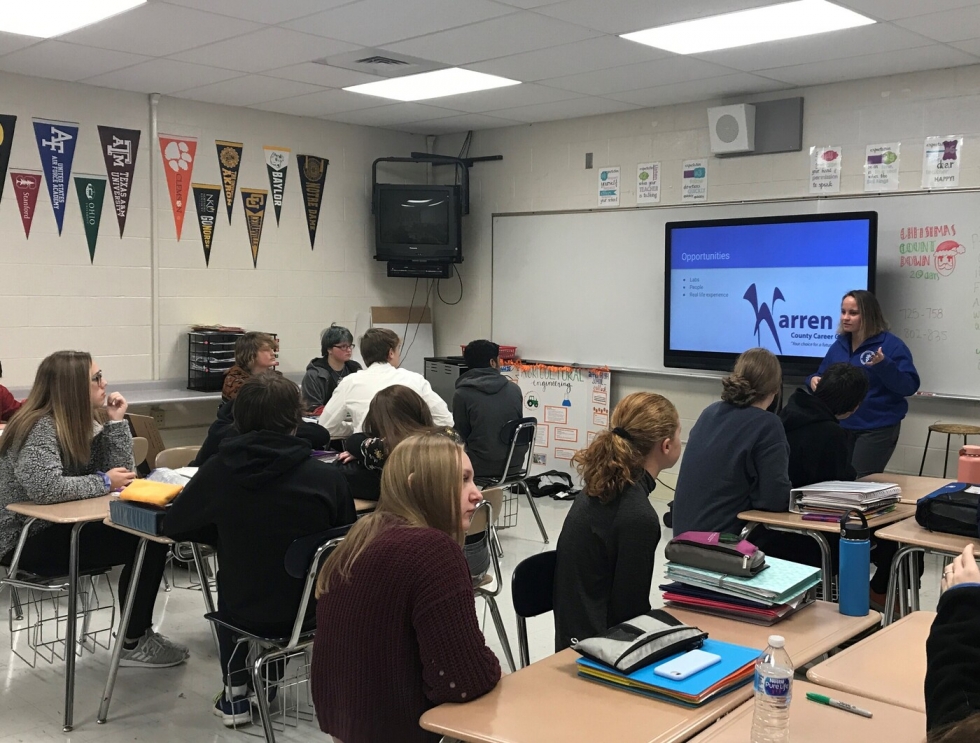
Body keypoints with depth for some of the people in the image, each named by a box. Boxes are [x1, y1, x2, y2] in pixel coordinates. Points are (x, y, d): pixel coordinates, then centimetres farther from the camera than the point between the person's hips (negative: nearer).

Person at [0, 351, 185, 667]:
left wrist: (117, 421, -6)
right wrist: (103, 482, -24)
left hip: (59, 529, 9)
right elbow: (44, 488, -35)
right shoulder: (41, 427, -19)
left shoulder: (81, 424, 7)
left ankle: (138, 633, 4)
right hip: (27, 543, -9)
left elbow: (121, 473, 2)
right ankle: (132, 645, -3)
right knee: (148, 539, -17)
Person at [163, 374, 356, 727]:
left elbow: (173, 527, 2)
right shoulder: (327, 477, -17)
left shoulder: (219, 470, -14)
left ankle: (236, 692, 35)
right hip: (312, 608, 0)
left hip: (247, 609, 0)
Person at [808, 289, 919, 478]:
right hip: (841, 427, 6)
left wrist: (883, 365, -31)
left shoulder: (891, 344, -10)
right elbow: (823, 377, 18)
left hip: (877, 429, -6)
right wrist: (814, 380, -5)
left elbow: (909, 386, -17)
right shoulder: (839, 345, 8)